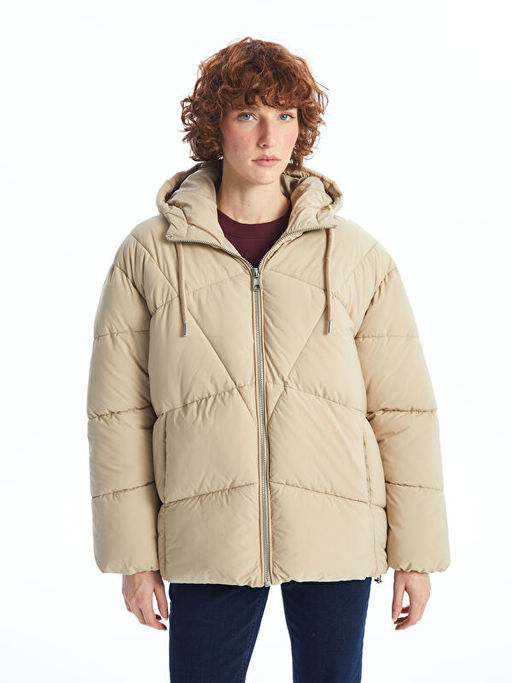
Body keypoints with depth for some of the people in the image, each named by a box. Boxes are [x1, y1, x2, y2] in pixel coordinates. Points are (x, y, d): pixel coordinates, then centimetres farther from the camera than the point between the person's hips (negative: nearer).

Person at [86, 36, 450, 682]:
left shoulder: (358, 257, 2)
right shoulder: (149, 254, 0)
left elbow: (403, 410, 3)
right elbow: (118, 414, 1)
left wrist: (416, 553, 2)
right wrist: (133, 555, -1)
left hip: (337, 533, 1)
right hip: (206, 539, 0)